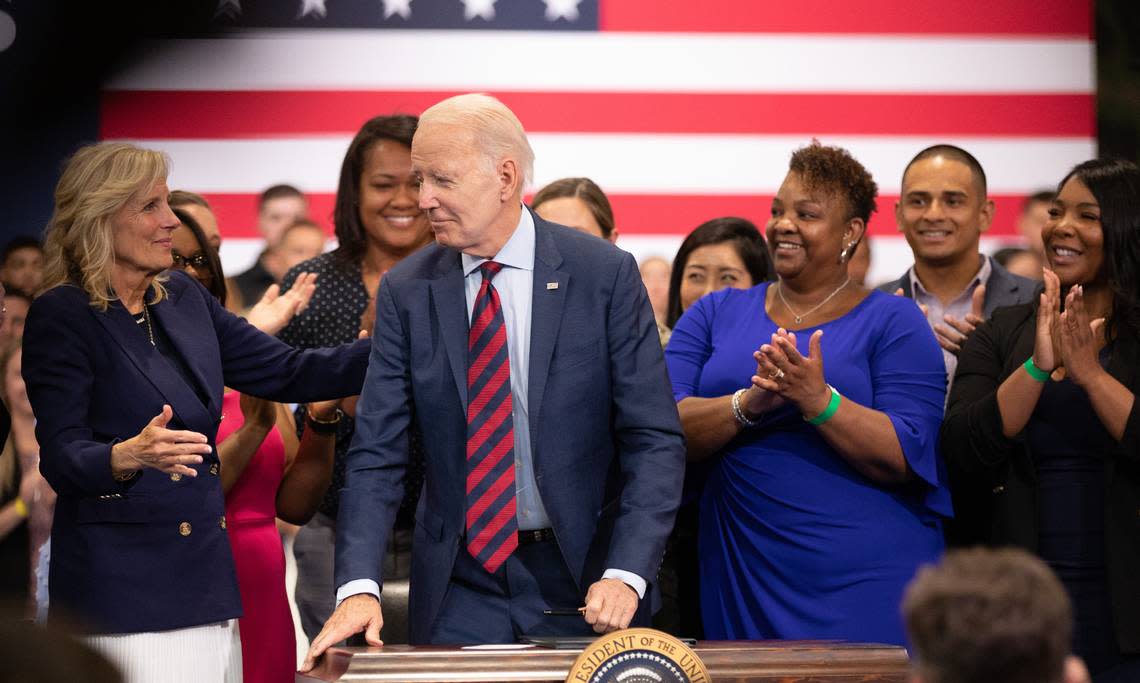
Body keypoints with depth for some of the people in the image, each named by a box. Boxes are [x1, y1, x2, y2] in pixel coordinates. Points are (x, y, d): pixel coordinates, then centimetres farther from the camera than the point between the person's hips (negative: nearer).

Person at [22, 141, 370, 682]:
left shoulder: (182, 297, 12)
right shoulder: (62, 317, -8)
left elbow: (288, 373, 14)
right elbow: (61, 458, -14)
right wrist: (129, 456, -35)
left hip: (205, 577, 7)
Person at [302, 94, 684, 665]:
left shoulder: (606, 275, -6)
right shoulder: (407, 291, 0)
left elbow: (654, 440, -7)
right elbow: (377, 452, -3)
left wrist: (624, 574, -19)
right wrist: (360, 587, -16)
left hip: (584, 578, -1)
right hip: (458, 581, 1)